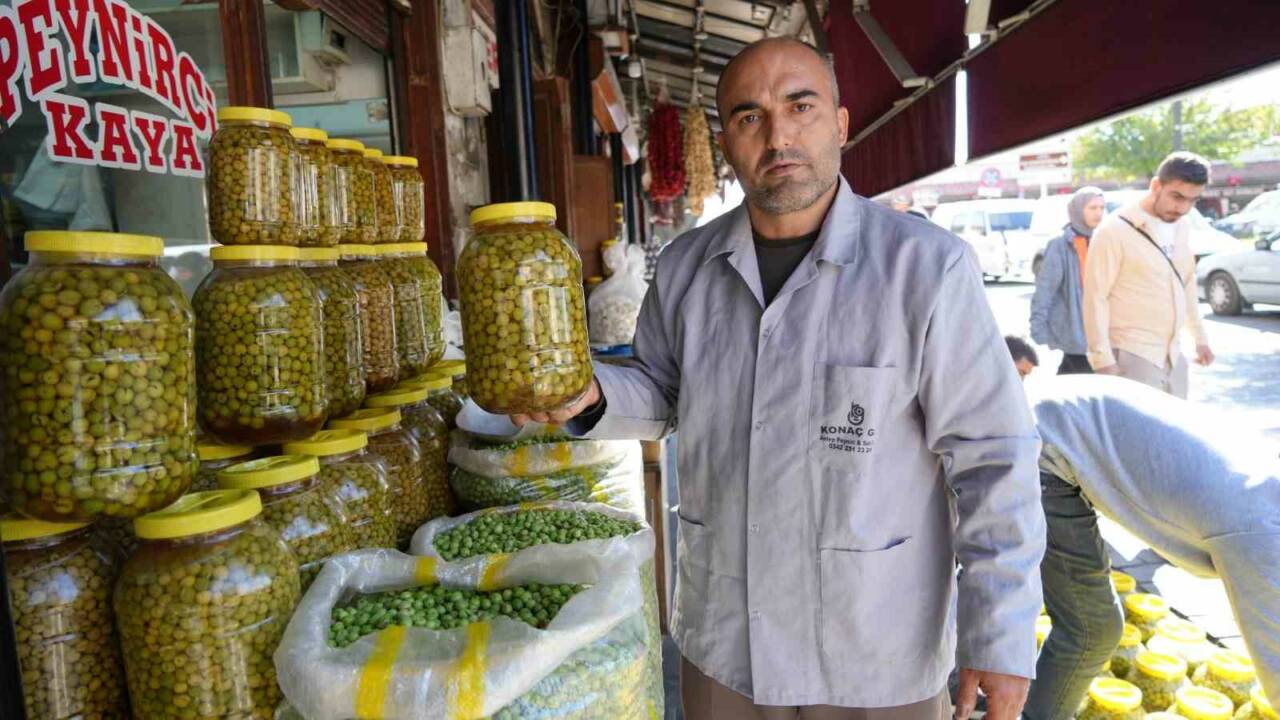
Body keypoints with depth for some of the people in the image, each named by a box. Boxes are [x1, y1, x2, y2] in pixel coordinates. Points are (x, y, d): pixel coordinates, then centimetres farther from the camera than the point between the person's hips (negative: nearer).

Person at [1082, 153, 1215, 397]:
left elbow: (1187, 283, 21)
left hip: (1173, 356, 7)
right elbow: (1096, 298, -14)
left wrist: (1199, 337, 22)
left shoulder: (1182, 227, 10)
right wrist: (1104, 360, -17)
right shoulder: (1115, 231, -13)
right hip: (1133, 357, -7)